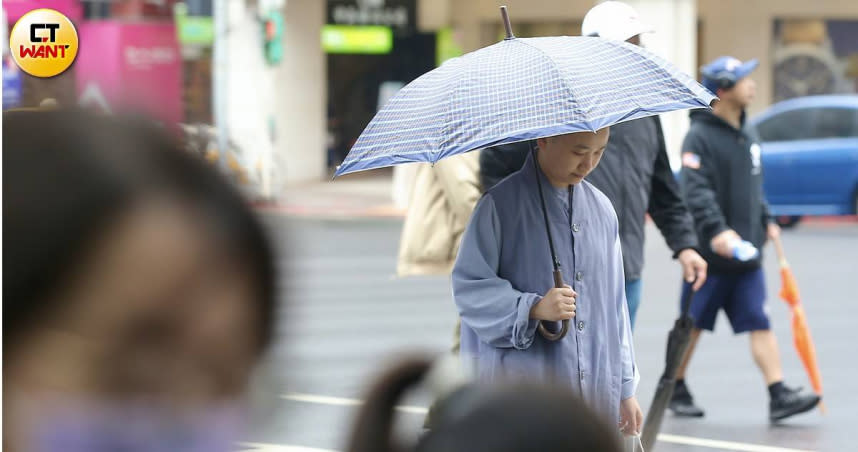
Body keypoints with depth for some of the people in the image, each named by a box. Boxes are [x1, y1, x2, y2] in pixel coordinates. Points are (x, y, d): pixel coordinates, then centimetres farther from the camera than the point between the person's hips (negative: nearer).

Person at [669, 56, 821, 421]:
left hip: (746, 252, 7)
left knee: (759, 323, -2)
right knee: (692, 323, 5)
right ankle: (676, 389, 21)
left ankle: (779, 395, -8)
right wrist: (717, 230, -31)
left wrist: (765, 221, 12)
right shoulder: (700, 137, -11)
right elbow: (696, 191, -20)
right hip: (709, 254, -7)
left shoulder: (745, 138, 14)